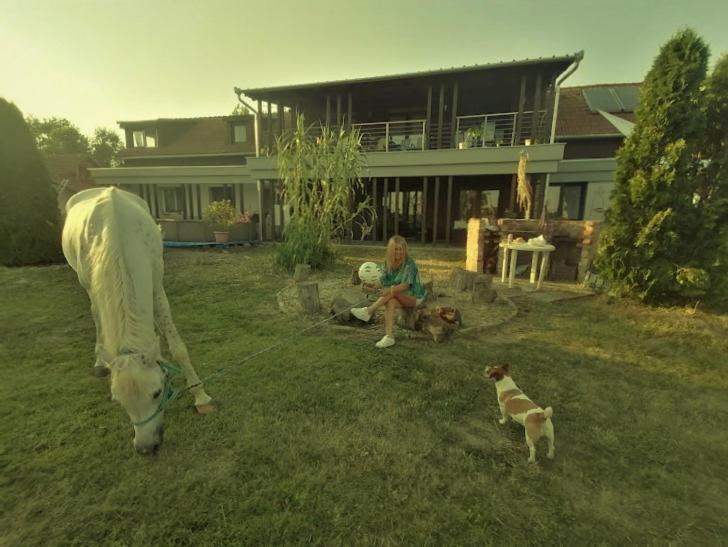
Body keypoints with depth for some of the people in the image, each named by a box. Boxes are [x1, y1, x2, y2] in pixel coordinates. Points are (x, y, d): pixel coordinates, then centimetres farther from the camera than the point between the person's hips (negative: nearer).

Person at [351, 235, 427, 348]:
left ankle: (368, 311, -29)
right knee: (390, 302, -31)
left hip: (414, 297, -4)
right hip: (399, 297, 5)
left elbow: (405, 285, -28)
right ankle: (389, 337, -35)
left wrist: (390, 290, -44)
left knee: (392, 291, -33)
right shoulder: (388, 262, -1)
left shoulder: (408, 263, -20)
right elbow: (383, 281, -3)